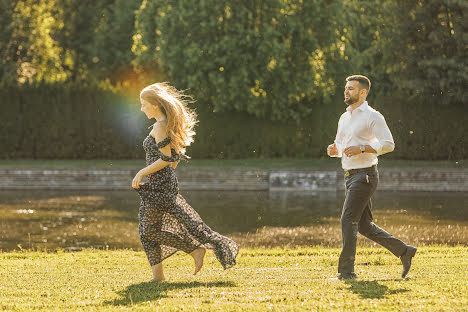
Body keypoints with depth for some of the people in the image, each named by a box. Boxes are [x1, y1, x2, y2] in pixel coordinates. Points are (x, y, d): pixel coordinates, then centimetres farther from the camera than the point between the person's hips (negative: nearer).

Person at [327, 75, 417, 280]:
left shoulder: (372, 116, -8)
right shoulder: (344, 118, 16)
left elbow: (388, 144, -14)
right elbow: (340, 145, 26)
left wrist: (362, 148, -23)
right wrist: (334, 150, 2)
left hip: (365, 175, -9)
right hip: (350, 176, 9)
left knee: (348, 220, -12)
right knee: (364, 225, 9)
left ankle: (346, 271, -8)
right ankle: (404, 251, 19)